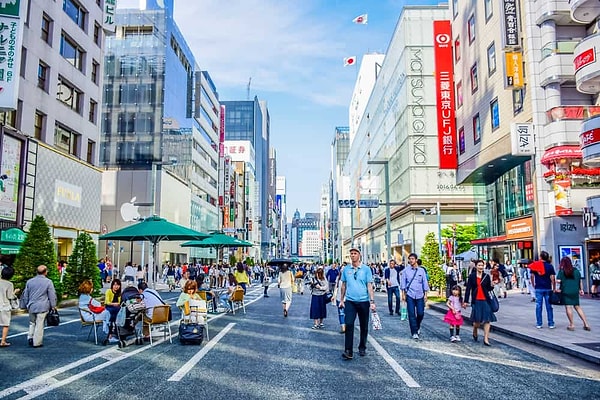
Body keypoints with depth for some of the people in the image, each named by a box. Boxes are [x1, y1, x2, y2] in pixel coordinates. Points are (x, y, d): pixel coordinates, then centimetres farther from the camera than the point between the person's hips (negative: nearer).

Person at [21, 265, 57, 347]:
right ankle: (37, 342, 4)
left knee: (32, 323, 21)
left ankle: (30, 337, 6)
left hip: (31, 306, 4)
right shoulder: (48, 282, -6)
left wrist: (26, 305, 24)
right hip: (43, 307, -4)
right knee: (39, 324, 0)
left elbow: (25, 295, 14)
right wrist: (53, 306, 4)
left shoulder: (29, 281, 7)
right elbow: (52, 296, -4)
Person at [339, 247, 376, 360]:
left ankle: (362, 348, 27)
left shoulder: (366, 269, -2)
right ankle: (348, 351, -9)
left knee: (364, 327, 10)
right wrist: (342, 300, 11)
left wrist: (372, 301, -9)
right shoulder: (346, 269, 5)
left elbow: (369, 286, -4)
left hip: (363, 301, -1)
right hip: (350, 301, 1)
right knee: (349, 324, -11)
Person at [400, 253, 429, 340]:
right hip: (410, 295, -1)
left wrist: (425, 294, 3)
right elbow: (403, 282, 3)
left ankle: (418, 327, 30)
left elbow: (425, 282, 7)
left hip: (420, 295, 1)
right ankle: (414, 332, 5)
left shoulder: (421, 270, 4)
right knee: (411, 314, -3)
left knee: (420, 313, 2)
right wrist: (403, 294, -1)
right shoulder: (406, 270, 1)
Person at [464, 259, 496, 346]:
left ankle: (486, 339, 5)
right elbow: (468, 289, 0)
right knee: (477, 320, 1)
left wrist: (492, 286, -13)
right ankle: (475, 332, 33)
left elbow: (489, 289, 10)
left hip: (485, 300, 2)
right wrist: (466, 301, -2)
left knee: (487, 320, -2)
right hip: (476, 301, -2)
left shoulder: (487, 276, 4)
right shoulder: (472, 276, 0)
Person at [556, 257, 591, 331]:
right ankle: (586, 324, 11)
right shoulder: (576, 270, 9)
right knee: (577, 307, 13)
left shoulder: (562, 271, -5)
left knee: (568, 307, -1)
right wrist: (581, 289, 21)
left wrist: (557, 288, 4)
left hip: (566, 292, -5)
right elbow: (580, 281, 13)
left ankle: (571, 325, 0)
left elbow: (558, 281, -11)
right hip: (575, 292, 5)